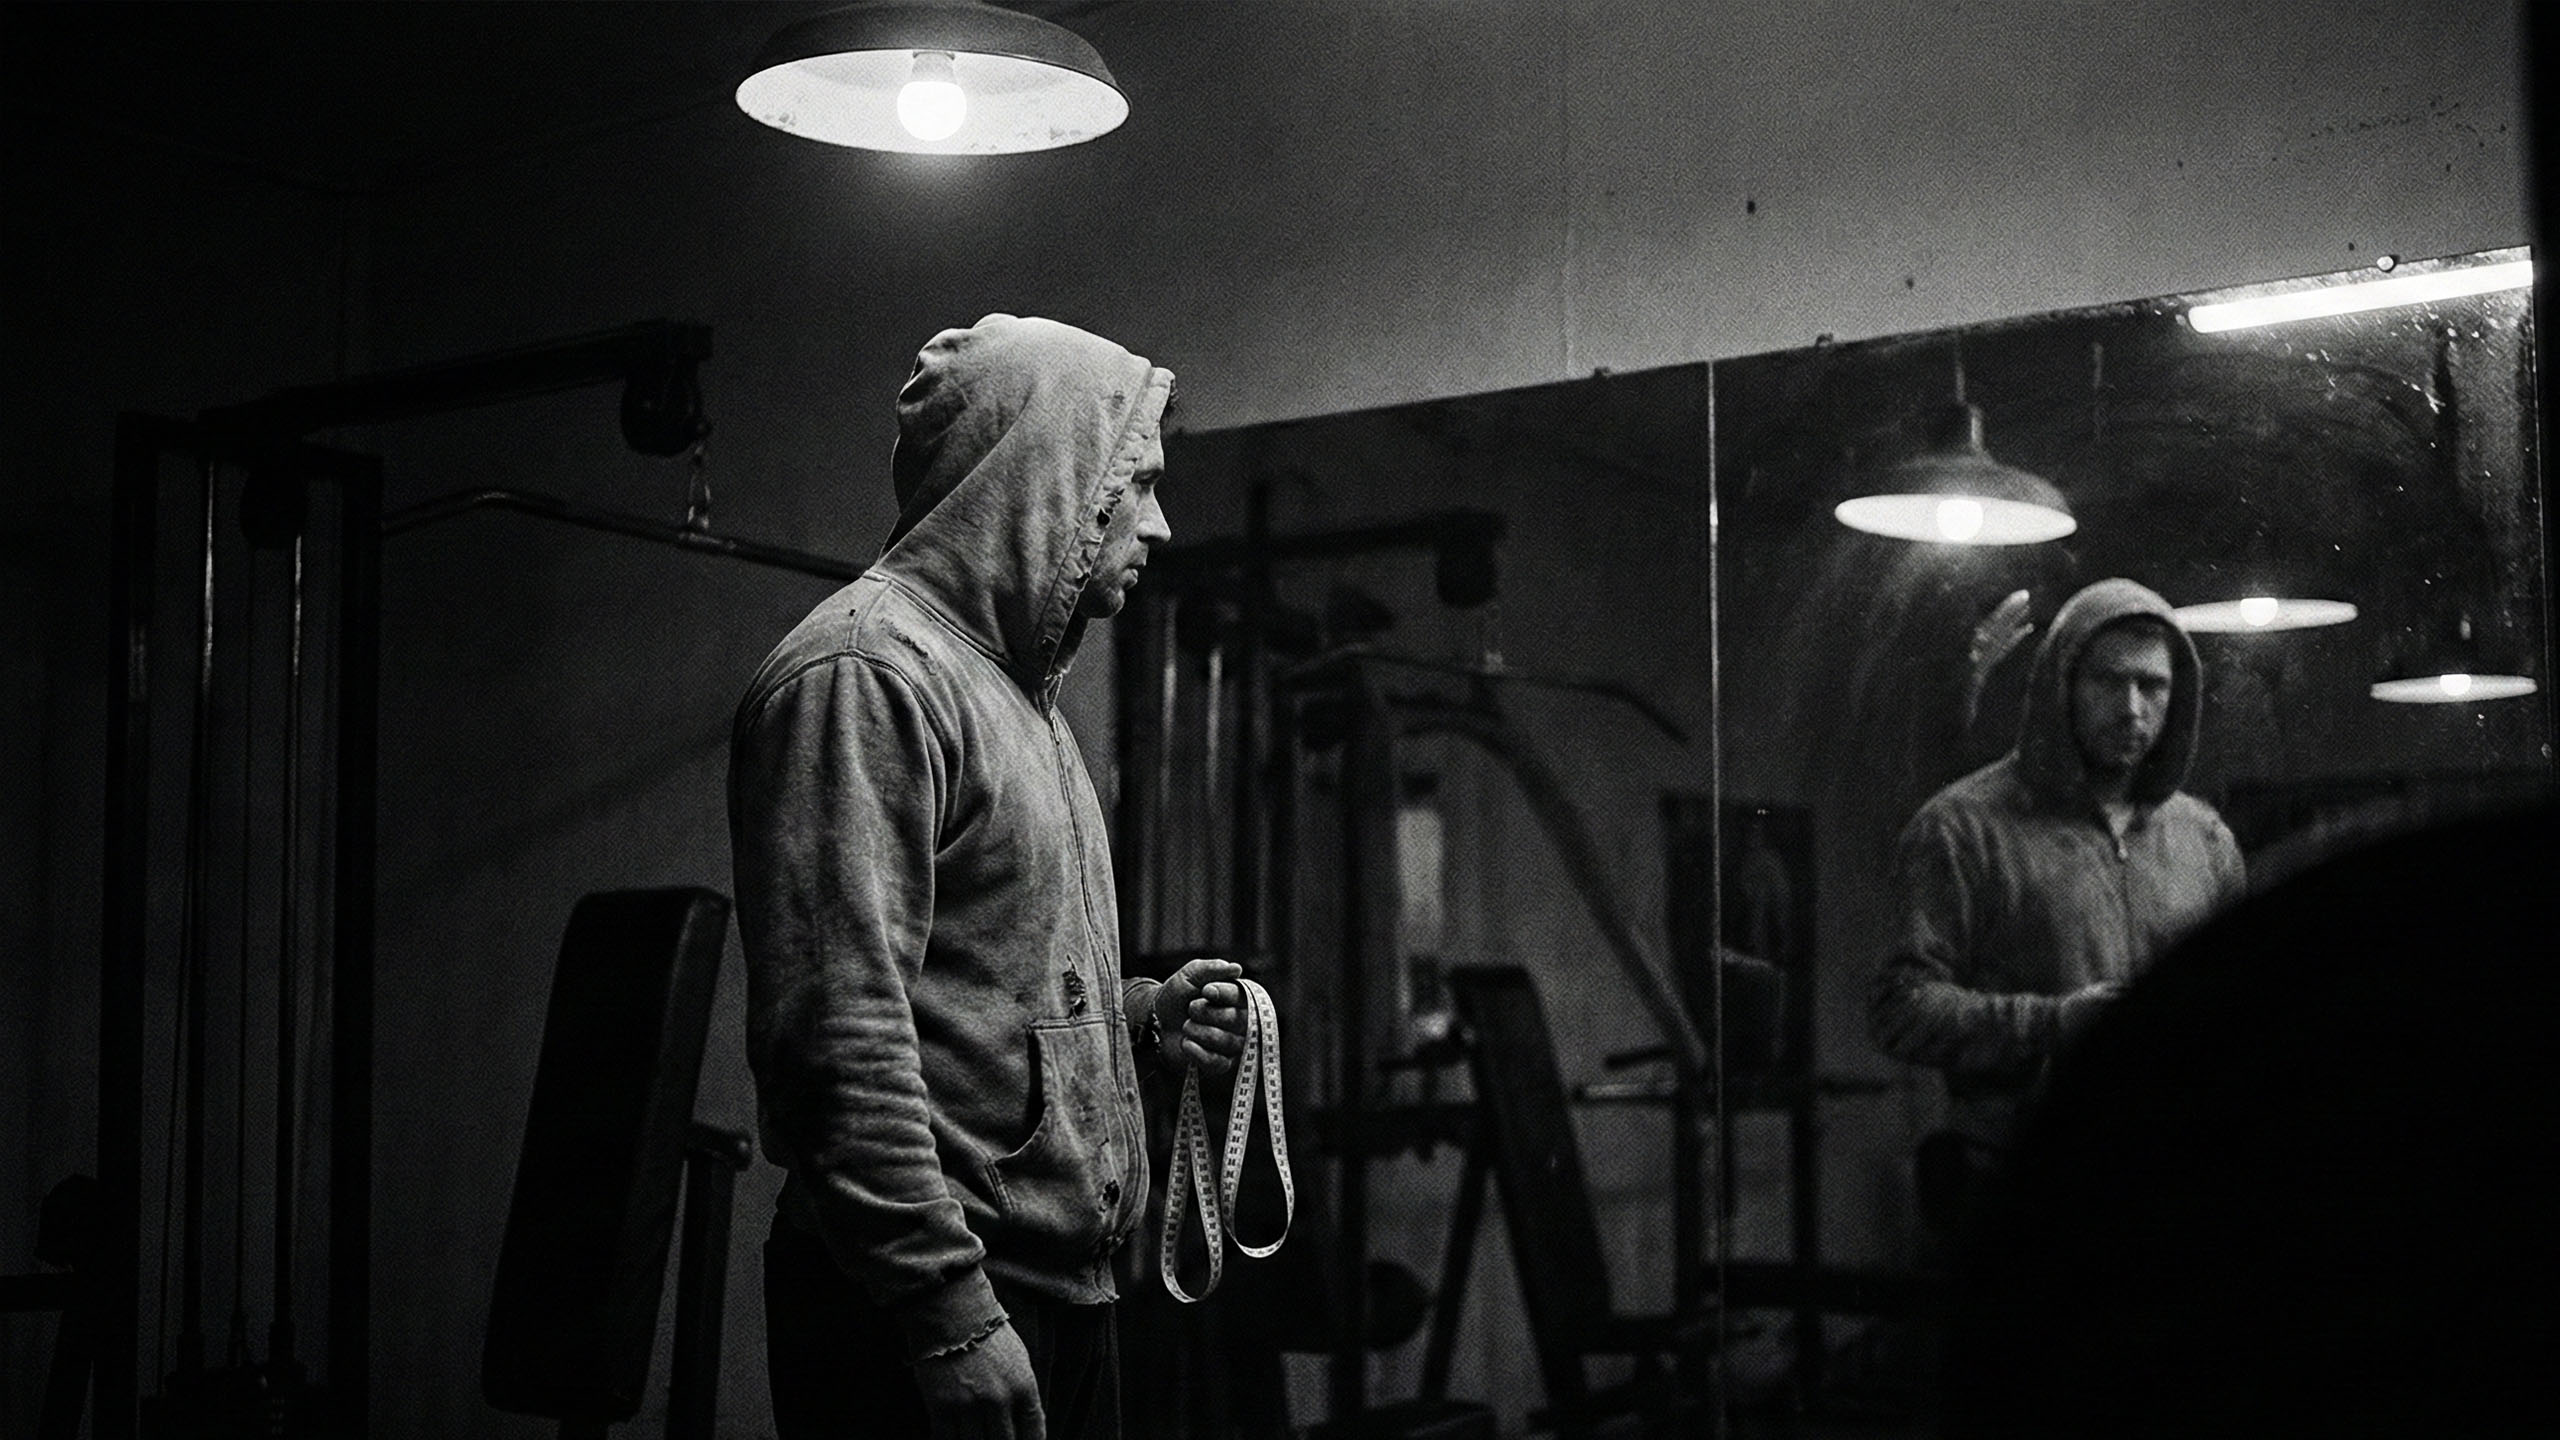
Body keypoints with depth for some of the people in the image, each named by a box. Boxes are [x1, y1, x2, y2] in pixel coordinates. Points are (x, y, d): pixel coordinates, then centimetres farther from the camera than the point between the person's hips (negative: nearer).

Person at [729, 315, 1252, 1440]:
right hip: (941, 1309, -9)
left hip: (1059, 1294, 10)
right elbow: (840, 1030, -22)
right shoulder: (864, 672, -13)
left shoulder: (1013, 685, 19)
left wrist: (1139, 1017, 10)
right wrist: (952, 1308, -24)